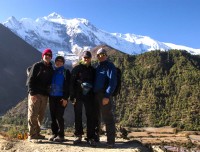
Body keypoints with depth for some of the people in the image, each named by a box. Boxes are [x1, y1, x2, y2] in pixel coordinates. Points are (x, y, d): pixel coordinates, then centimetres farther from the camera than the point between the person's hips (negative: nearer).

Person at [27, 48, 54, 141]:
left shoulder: (51, 69, 16)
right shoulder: (37, 66, 0)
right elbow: (30, 80, -6)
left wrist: (48, 93, 8)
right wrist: (32, 93, -15)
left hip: (44, 95, 6)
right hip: (35, 94, -5)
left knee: (41, 116, 9)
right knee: (33, 115, -4)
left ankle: (37, 133, 19)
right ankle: (32, 135, 1)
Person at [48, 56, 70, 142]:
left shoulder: (66, 72, 3)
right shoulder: (52, 71, 17)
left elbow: (67, 86, -4)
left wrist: (65, 98, -12)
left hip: (61, 97, -5)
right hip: (52, 97, 5)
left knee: (59, 116, -8)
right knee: (53, 116, 6)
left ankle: (61, 135, 0)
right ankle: (54, 133, 15)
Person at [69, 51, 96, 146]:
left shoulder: (93, 70, 12)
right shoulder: (76, 69, 4)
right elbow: (71, 83, -1)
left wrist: (94, 95, 6)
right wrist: (72, 96, -9)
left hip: (89, 96, 2)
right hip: (78, 96, -1)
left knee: (90, 116, 0)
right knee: (78, 116, 5)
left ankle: (90, 138, 5)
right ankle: (78, 136, 16)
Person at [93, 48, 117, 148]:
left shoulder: (110, 66, -3)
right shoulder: (98, 67, 19)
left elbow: (113, 82, -13)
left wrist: (107, 96, -21)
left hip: (105, 96, -7)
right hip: (96, 95, 7)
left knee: (108, 118, -4)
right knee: (96, 117, 14)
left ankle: (111, 141, 1)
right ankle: (95, 138, 27)